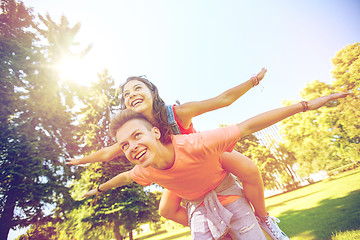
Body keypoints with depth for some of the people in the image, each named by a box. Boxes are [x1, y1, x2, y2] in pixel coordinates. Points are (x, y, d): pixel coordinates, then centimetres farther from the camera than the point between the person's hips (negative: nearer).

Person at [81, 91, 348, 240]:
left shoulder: (195, 144, -39)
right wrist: (100, 188, 22)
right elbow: (124, 177, 3)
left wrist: (305, 105, -30)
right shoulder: (146, 171, -21)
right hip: (197, 209, 3)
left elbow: (248, 126, -34)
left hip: (227, 196, -2)